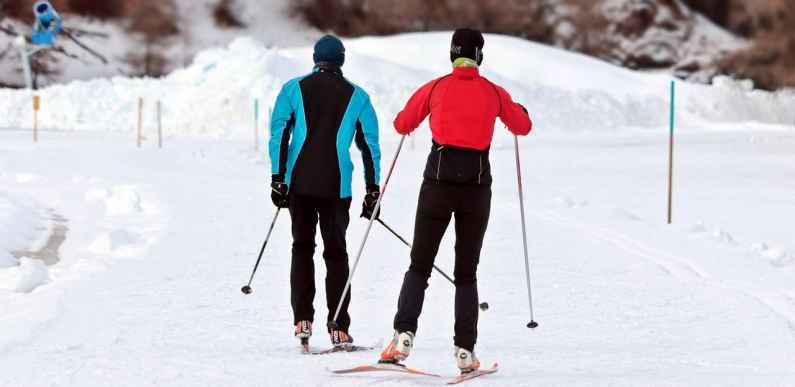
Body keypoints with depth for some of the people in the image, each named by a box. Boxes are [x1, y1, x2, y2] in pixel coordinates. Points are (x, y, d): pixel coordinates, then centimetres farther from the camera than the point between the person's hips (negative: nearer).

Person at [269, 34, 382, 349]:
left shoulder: (294, 89, 6)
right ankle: (339, 329, 0)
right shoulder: (357, 96, 7)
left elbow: (279, 133, -2)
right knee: (336, 252, 7)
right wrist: (372, 190, 8)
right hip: (337, 187, 0)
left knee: (302, 248, 12)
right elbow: (370, 145, 5)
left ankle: (302, 320, -1)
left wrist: (278, 178, -2)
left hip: (299, 183, 0)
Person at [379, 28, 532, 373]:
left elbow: (402, 125, 12)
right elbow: (523, 127, 18)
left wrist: (418, 113, 35)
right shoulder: (494, 93, 3)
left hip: (438, 183, -1)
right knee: (466, 273, 9)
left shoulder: (435, 88, 1)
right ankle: (465, 351, 1)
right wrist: (516, 110, 41)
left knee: (419, 266, 7)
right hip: (477, 186, 1)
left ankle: (404, 334, -13)